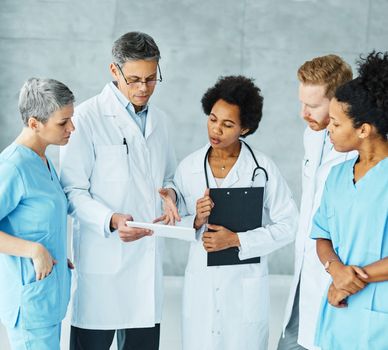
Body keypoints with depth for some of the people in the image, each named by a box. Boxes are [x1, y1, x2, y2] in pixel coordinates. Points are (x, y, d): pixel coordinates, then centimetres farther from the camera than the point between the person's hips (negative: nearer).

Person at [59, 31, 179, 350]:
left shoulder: (159, 120, 13)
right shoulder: (88, 117, -7)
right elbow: (73, 191, -8)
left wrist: (170, 193, 0)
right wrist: (111, 220, -24)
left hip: (148, 258, 6)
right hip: (103, 258, -5)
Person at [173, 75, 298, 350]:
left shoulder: (263, 169, -7)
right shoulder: (188, 168, 1)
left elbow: (288, 225, -6)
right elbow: (175, 224, 7)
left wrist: (236, 240, -14)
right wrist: (196, 221, -14)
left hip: (246, 285, -2)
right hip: (201, 285, 2)